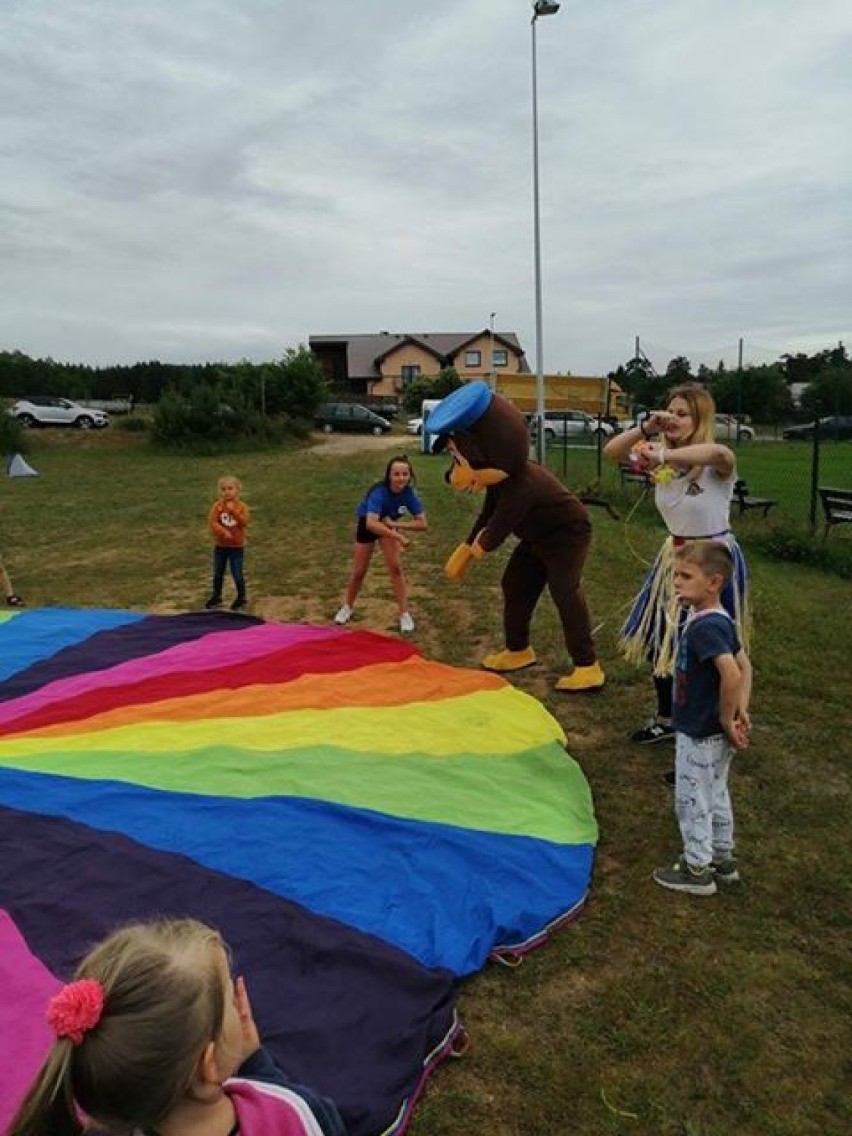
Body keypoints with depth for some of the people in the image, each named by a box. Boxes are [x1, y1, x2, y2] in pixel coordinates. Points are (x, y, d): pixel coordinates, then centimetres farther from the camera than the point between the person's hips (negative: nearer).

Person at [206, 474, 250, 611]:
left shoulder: (242, 506, -8)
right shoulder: (217, 505, -6)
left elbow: (244, 522, -21)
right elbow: (212, 522, -16)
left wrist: (233, 510, -28)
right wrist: (223, 532, -28)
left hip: (237, 547, -2)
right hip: (220, 546, 2)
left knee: (237, 574, 2)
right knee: (218, 574, 14)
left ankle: (241, 598, 19)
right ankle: (216, 597, 30)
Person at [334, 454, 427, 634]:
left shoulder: (409, 493, -27)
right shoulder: (379, 492, -40)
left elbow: (422, 523, -26)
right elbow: (371, 523, -54)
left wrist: (395, 524, -35)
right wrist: (399, 536, -59)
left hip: (388, 524, 3)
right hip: (367, 524, -3)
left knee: (396, 568, -7)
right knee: (359, 572, 7)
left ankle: (405, 614, 3)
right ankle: (347, 607, 32)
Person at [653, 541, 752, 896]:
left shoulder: (704, 627, -27)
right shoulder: (720, 620, 3)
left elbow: (733, 674, -36)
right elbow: (745, 665, 9)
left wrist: (726, 719, -23)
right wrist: (741, 712, 2)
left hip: (700, 735, -9)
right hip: (714, 733, 9)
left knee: (692, 799, 7)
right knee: (716, 795, 23)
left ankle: (698, 869, 23)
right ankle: (722, 858, 40)